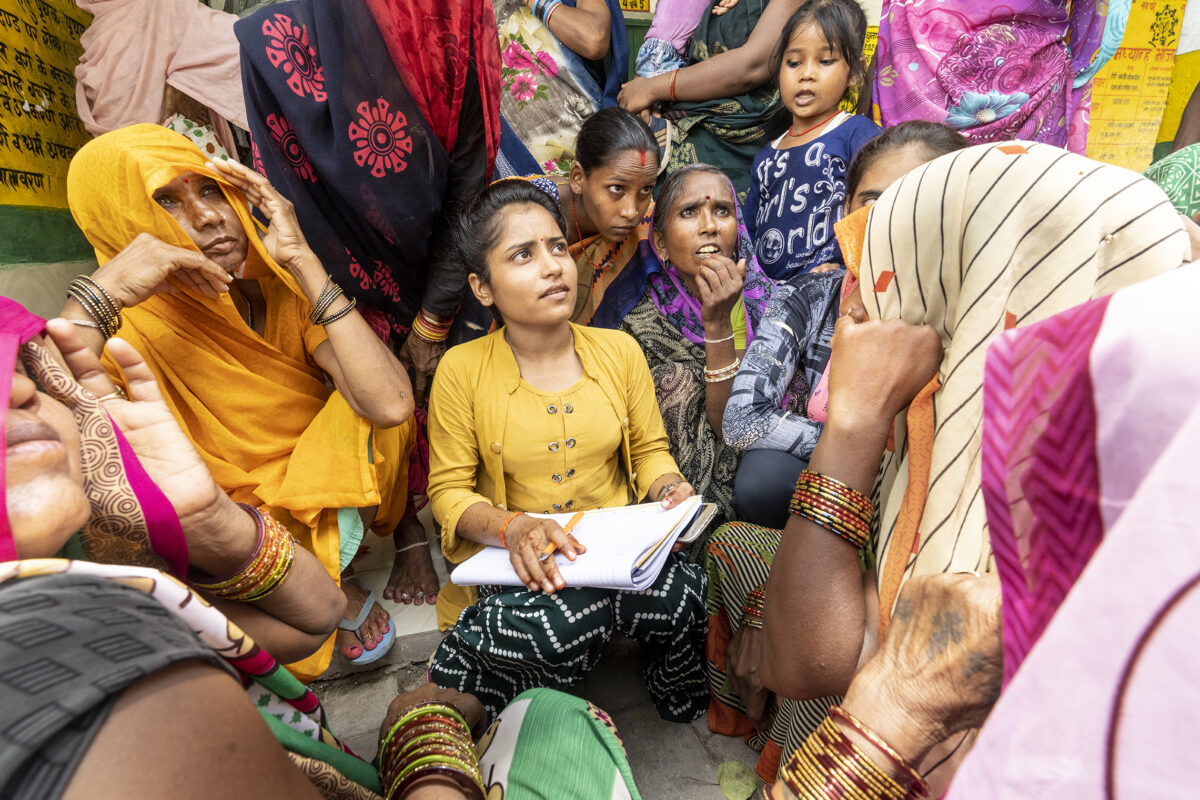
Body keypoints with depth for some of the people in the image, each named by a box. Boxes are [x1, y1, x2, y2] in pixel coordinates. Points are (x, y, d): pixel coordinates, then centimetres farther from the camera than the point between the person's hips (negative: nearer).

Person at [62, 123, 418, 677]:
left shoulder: (281, 292, -12)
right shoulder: (119, 336, -17)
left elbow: (391, 404, -29)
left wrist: (299, 258, -27)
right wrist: (98, 297, -36)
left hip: (329, 490, 1)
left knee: (373, 409, -23)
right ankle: (335, 594, -3)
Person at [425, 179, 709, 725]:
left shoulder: (620, 350, 4)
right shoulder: (462, 369, -6)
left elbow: (649, 449, 12)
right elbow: (449, 490, -3)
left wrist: (668, 490, -11)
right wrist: (512, 528, -23)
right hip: (516, 560, -2)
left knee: (685, 597, -29)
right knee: (564, 623, -34)